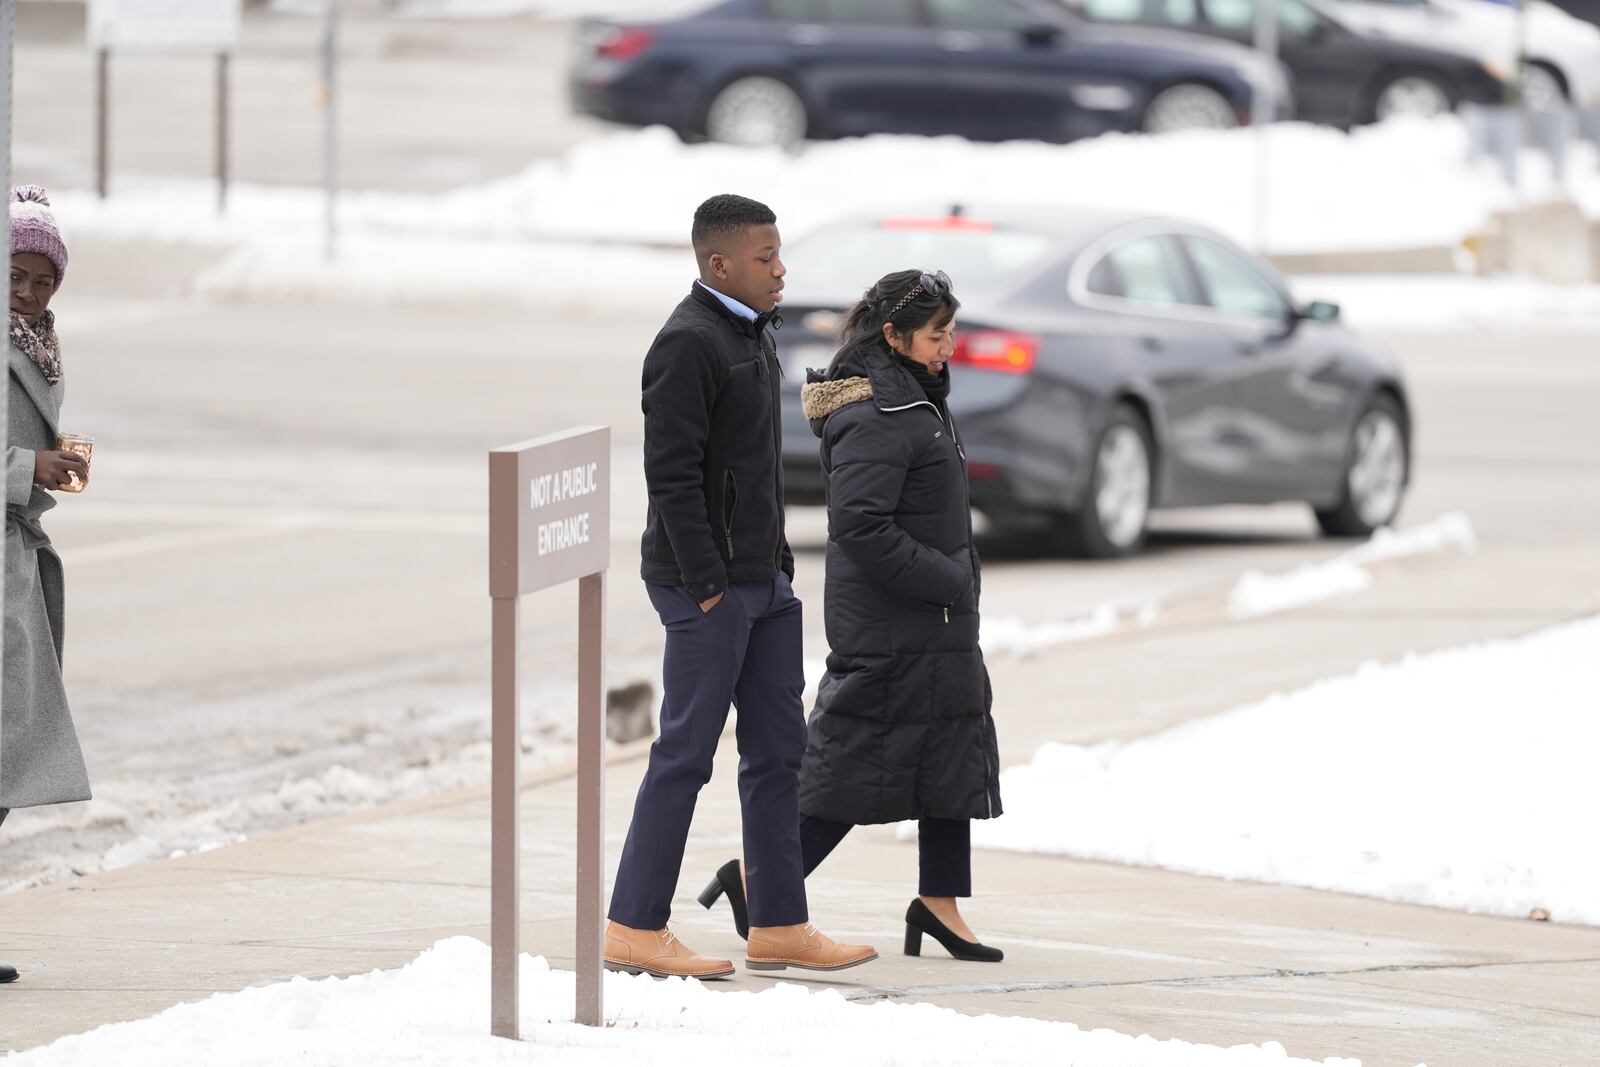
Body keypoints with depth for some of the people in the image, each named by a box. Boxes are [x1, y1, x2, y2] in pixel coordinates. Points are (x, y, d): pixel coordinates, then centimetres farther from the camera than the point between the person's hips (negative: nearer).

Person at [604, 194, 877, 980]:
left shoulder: (752, 333, 15)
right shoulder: (690, 344, -15)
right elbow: (671, 473, -19)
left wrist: (776, 559, 18)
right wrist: (706, 584, -20)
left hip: (762, 578, 10)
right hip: (708, 584, -10)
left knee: (778, 750, 9)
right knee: (686, 752, -6)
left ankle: (779, 926, 14)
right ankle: (634, 929, 0)